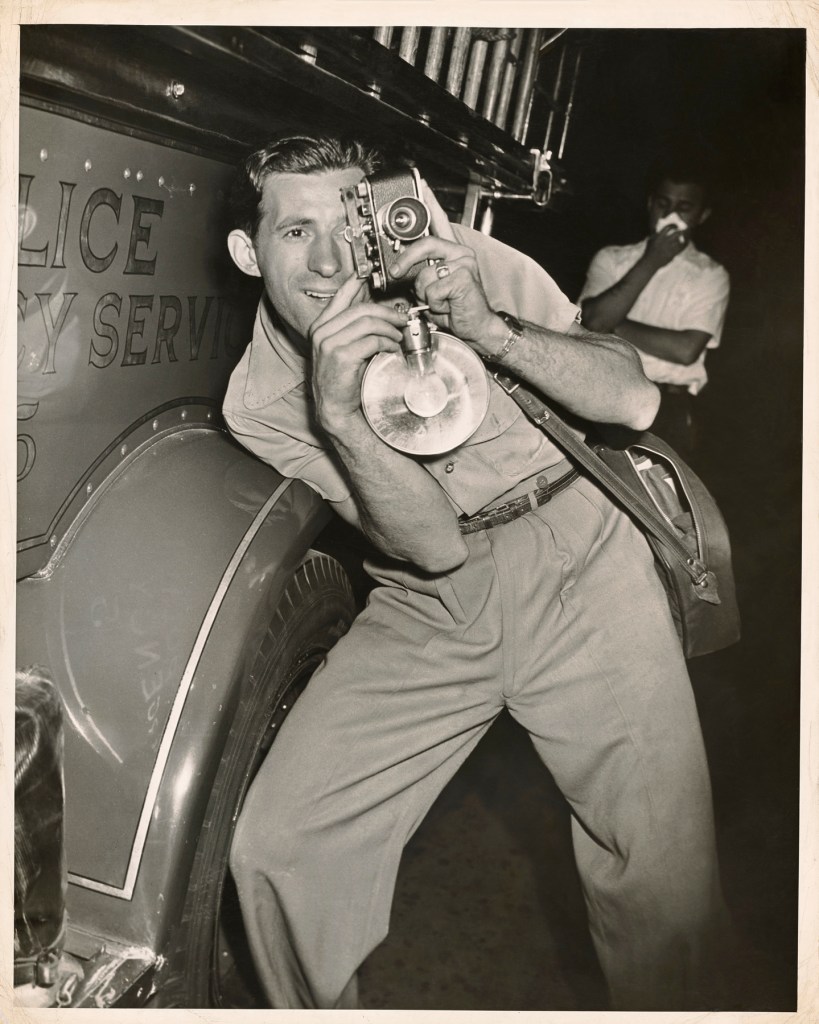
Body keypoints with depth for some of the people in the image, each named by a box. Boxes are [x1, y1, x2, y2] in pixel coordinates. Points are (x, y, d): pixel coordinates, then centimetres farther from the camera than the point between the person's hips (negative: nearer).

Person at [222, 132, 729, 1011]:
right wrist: (337, 413, -31)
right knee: (275, 850, -8)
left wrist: (490, 330, -28)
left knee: (667, 890, -9)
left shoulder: (469, 266, -9)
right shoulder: (258, 402, -7)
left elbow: (635, 400, -13)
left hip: (578, 568, -1)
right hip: (426, 608, 2)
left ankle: (666, 1006, 23)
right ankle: (319, 1009, 20)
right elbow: (435, 544, -15)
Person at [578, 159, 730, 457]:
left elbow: (686, 349, -5)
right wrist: (650, 262, -2)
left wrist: (615, 326, -2)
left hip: (666, 401, -1)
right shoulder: (611, 259, 15)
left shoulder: (711, 276, 9)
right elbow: (594, 320, -3)